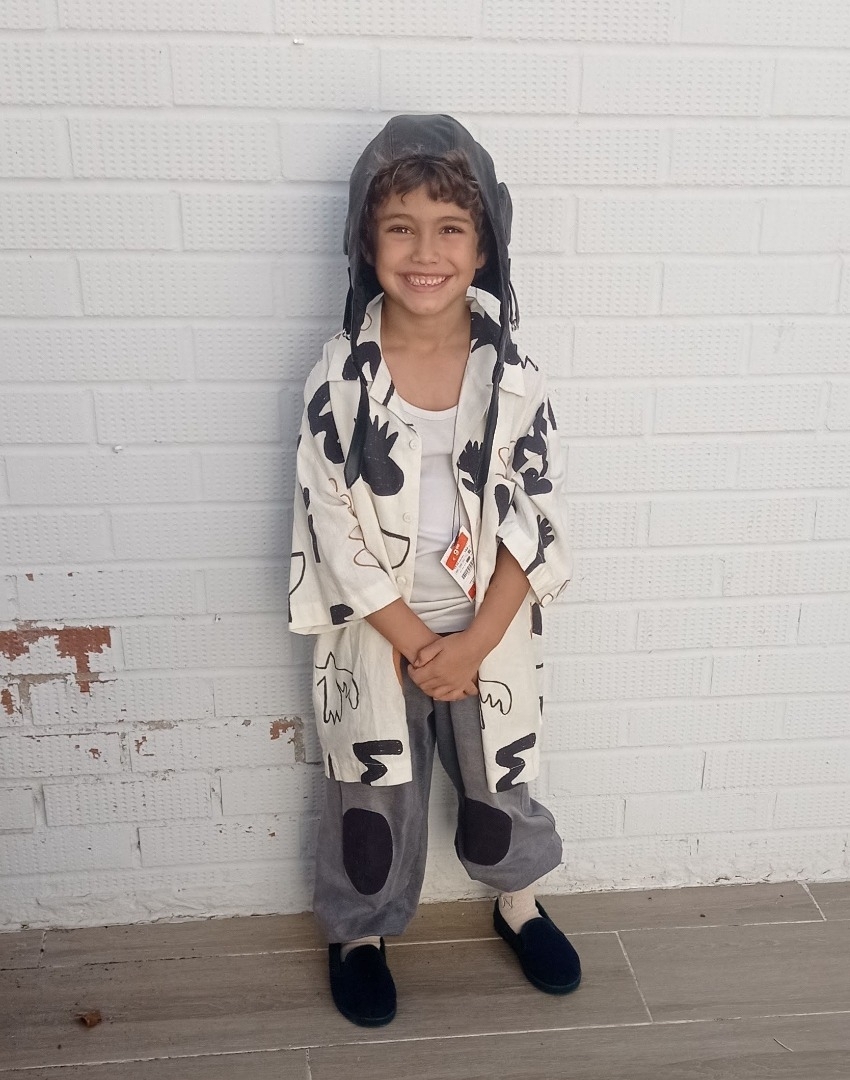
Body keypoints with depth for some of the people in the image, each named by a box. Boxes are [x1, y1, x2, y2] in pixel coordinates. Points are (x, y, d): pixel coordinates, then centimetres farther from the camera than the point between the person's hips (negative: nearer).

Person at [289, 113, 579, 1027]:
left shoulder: (512, 378, -11)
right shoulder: (340, 378, -14)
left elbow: (537, 523, -8)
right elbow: (331, 527, -13)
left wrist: (473, 641, -15)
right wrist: (416, 642, -15)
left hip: (488, 633, 2)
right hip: (378, 637, -1)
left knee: (499, 782, 23)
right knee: (373, 799, 18)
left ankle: (517, 904, 52)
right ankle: (358, 933, 45)